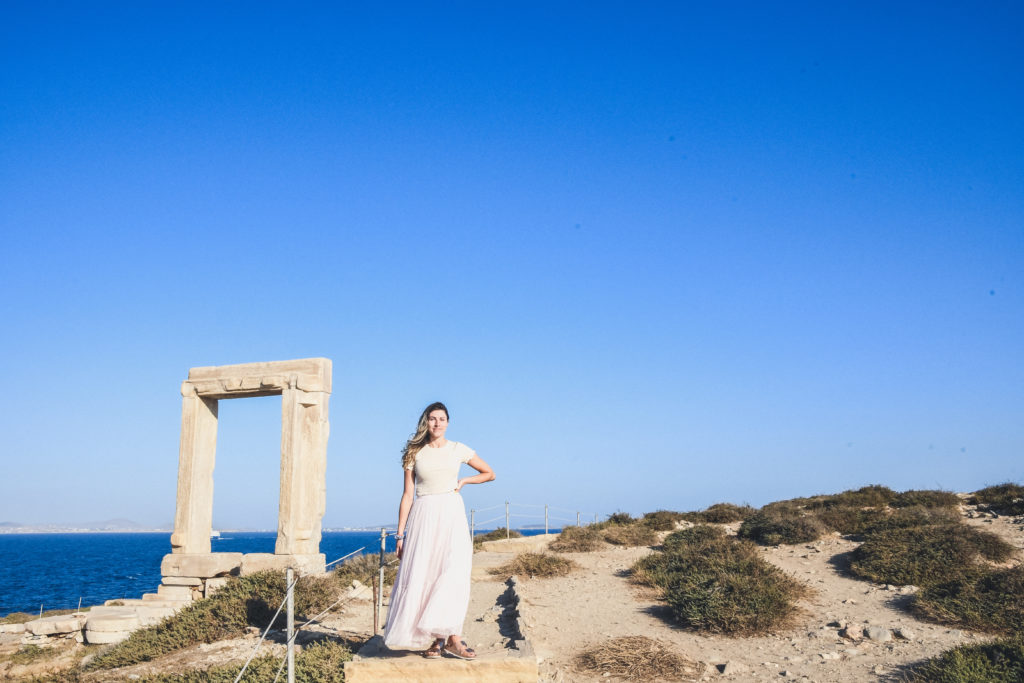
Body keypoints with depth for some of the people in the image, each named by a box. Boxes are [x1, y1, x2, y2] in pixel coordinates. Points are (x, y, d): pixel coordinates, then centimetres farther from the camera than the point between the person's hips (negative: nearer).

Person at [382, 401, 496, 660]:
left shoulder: (458, 450, 8)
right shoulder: (414, 453, 7)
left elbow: (489, 473, 19)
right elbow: (407, 494, 6)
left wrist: (463, 481, 3)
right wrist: (400, 534, 2)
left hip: (452, 514, 0)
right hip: (423, 516, 0)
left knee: (454, 573, -13)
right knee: (422, 576, -4)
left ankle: (452, 637, -12)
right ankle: (436, 639, 5)